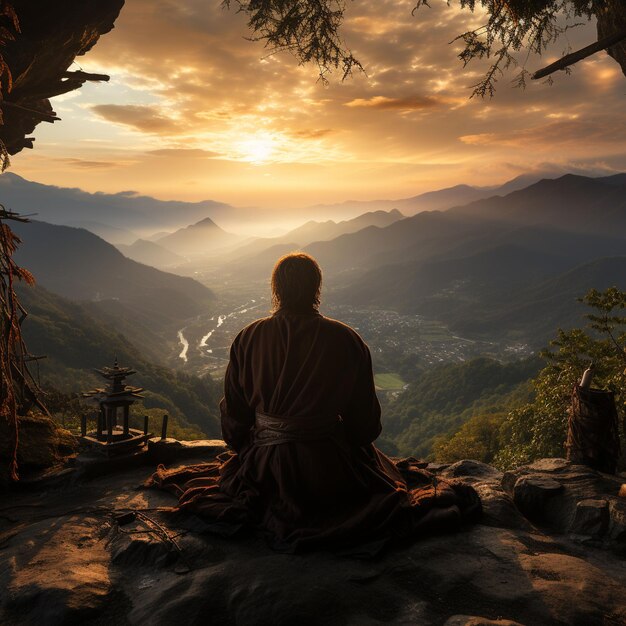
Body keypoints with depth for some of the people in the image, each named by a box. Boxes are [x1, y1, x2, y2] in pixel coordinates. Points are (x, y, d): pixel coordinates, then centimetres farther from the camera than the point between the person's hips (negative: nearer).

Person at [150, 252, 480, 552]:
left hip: (266, 468, 3)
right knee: (377, 462, 29)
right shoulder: (345, 340, -14)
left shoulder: (249, 339, -8)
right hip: (329, 468, -3)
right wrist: (349, 444, 16)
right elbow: (364, 415, -5)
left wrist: (247, 452, 18)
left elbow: (234, 411, 1)